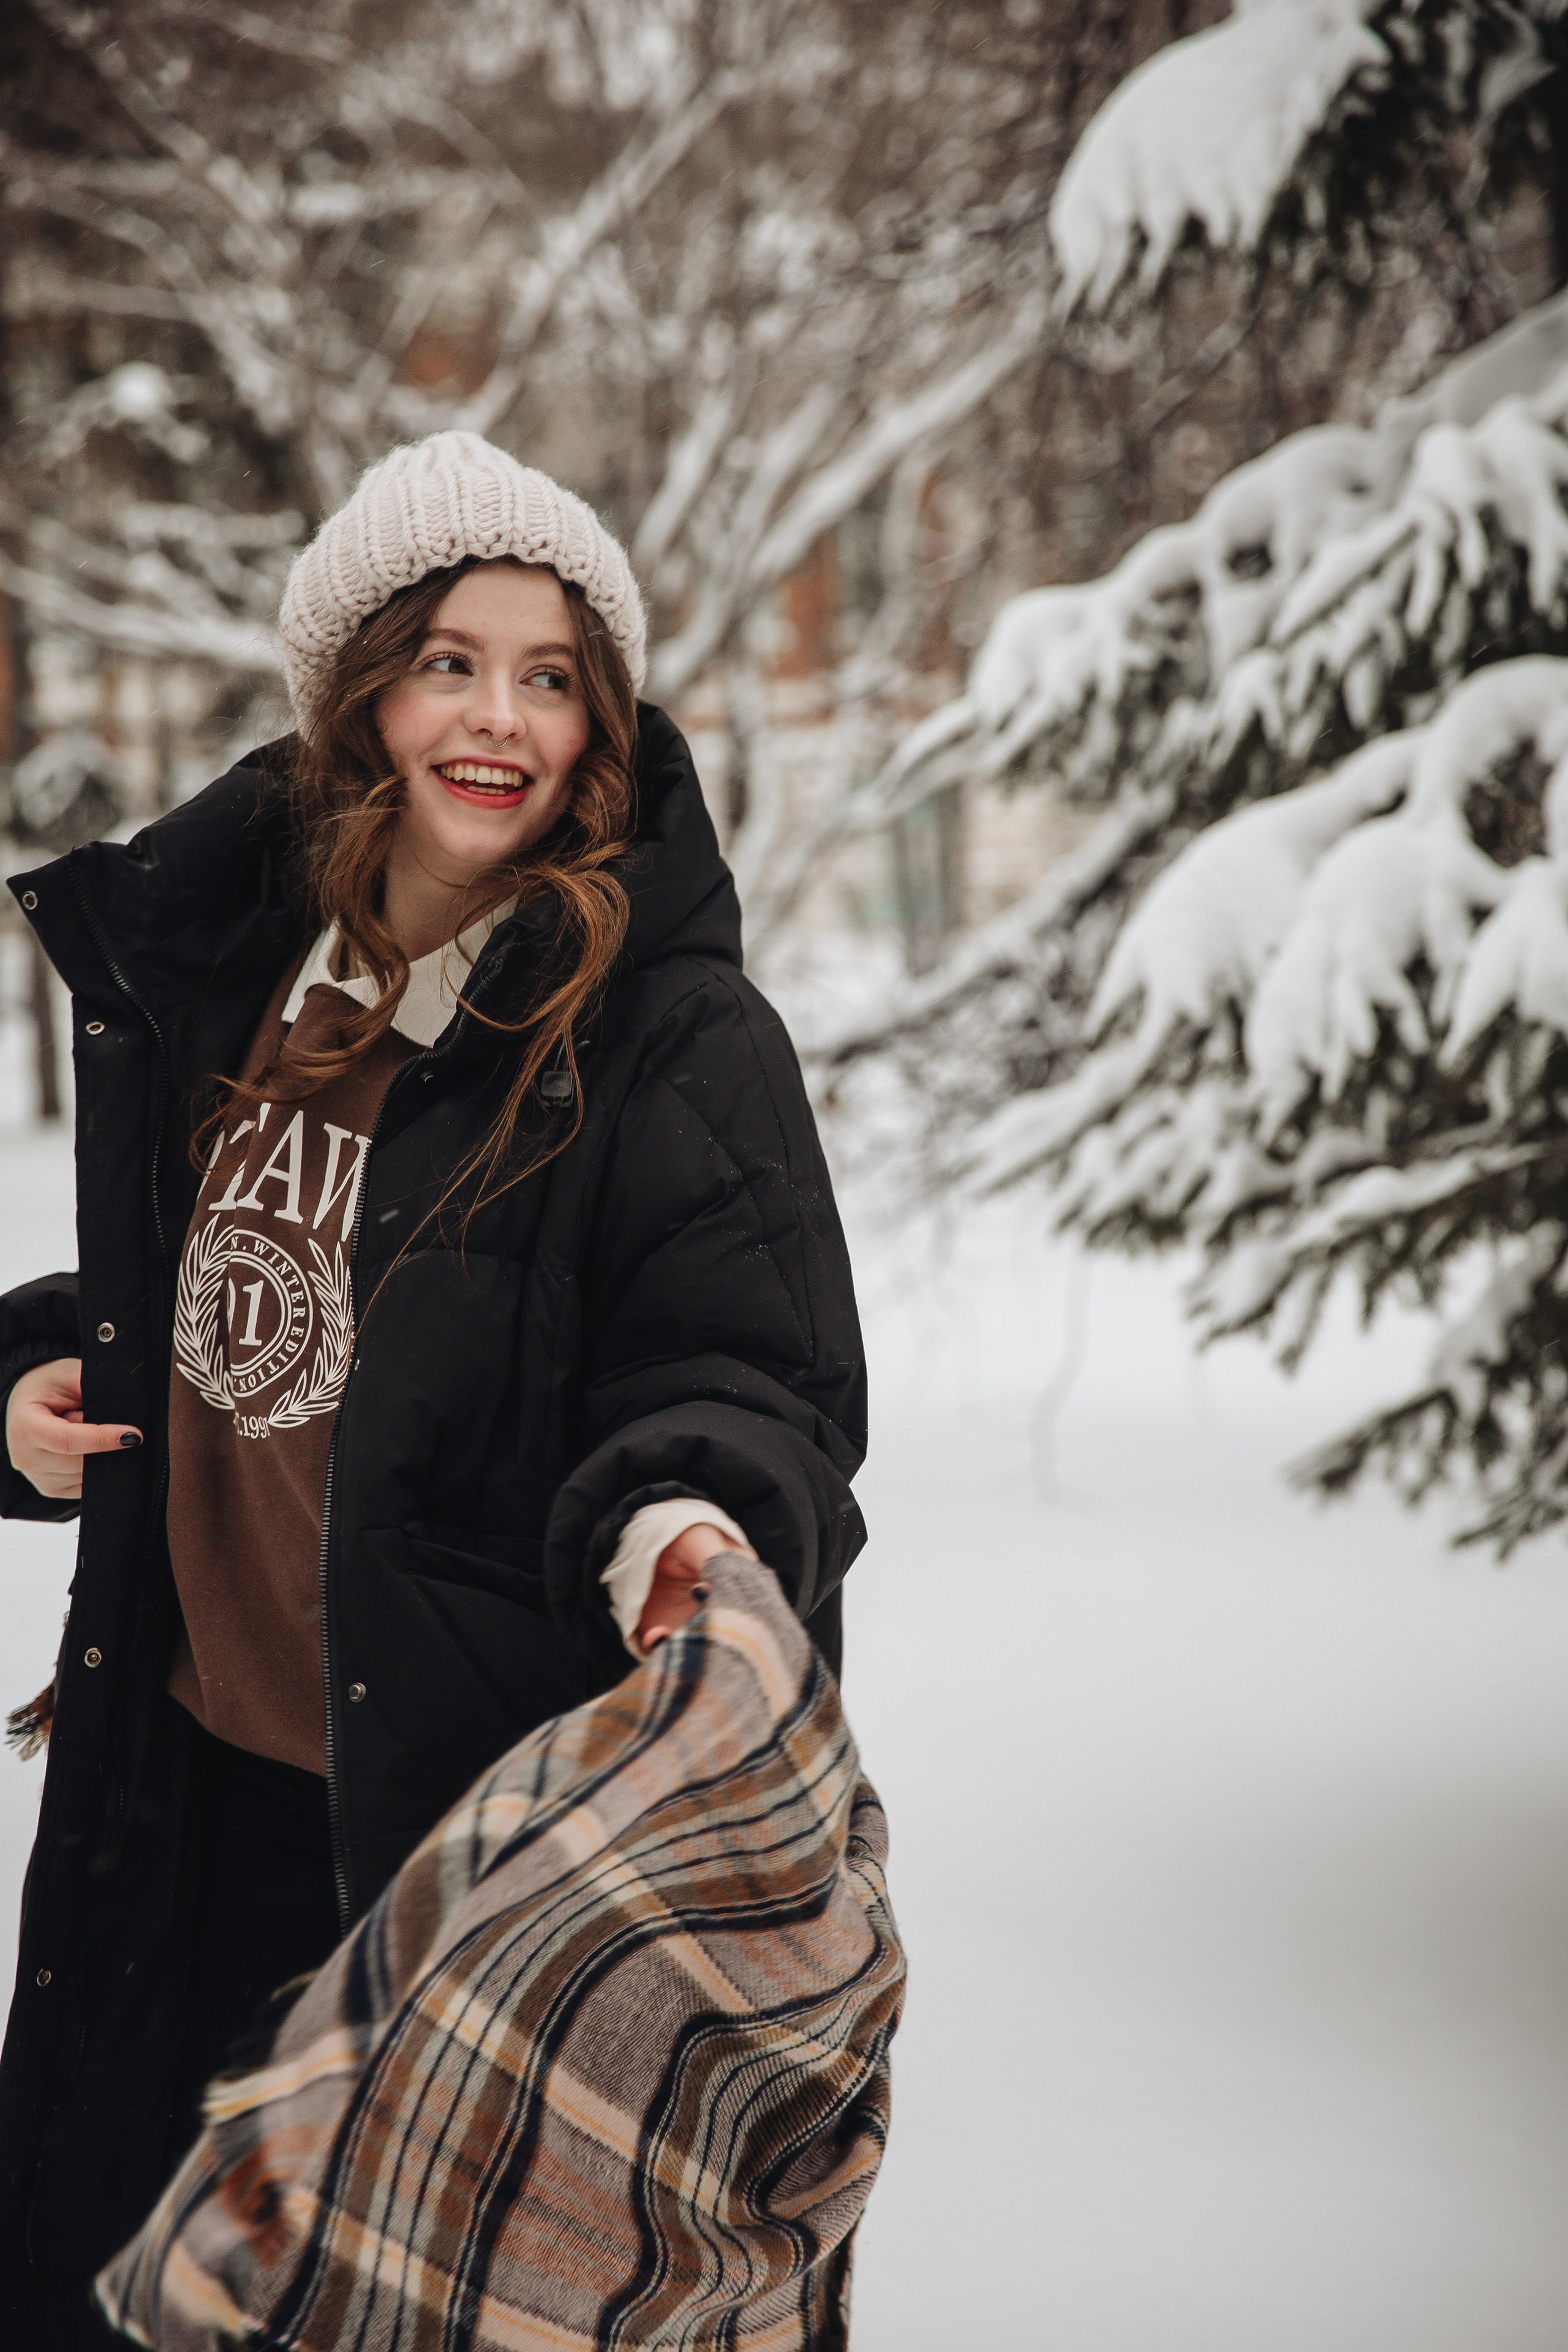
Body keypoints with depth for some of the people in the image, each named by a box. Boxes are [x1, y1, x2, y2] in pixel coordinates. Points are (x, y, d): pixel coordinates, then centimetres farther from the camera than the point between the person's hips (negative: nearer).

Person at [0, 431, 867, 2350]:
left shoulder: (674, 1035, -11)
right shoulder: (209, 974, 7)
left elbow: (764, 1381, -12)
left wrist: (685, 1525, -32)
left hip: (490, 1797, -6)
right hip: (195, 1776, 6)